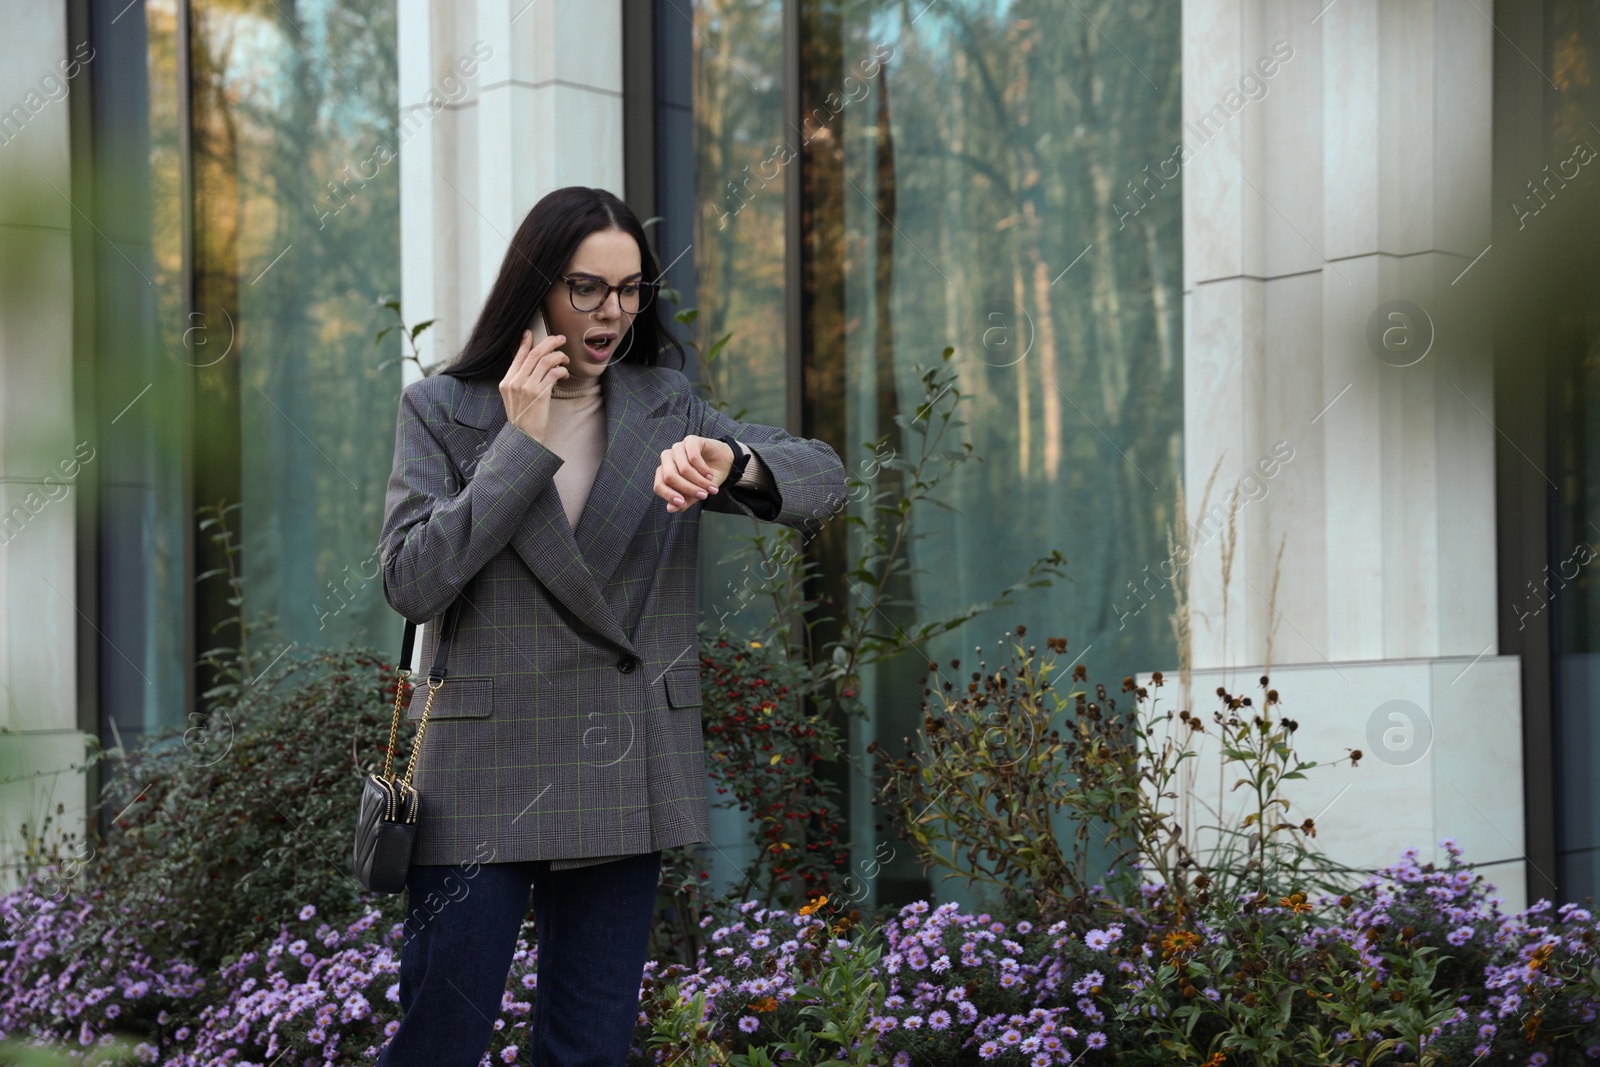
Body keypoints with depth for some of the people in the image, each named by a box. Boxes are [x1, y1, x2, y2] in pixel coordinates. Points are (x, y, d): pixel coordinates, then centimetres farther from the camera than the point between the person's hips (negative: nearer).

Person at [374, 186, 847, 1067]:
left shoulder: (666, 407, 8)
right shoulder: (443, 410, 1)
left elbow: (823, 476, -2)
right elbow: (410, 582, -11)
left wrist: (728, 460, -24)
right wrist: (522, 442, -13)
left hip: (621, 782, 3)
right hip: (485, 777, -3)